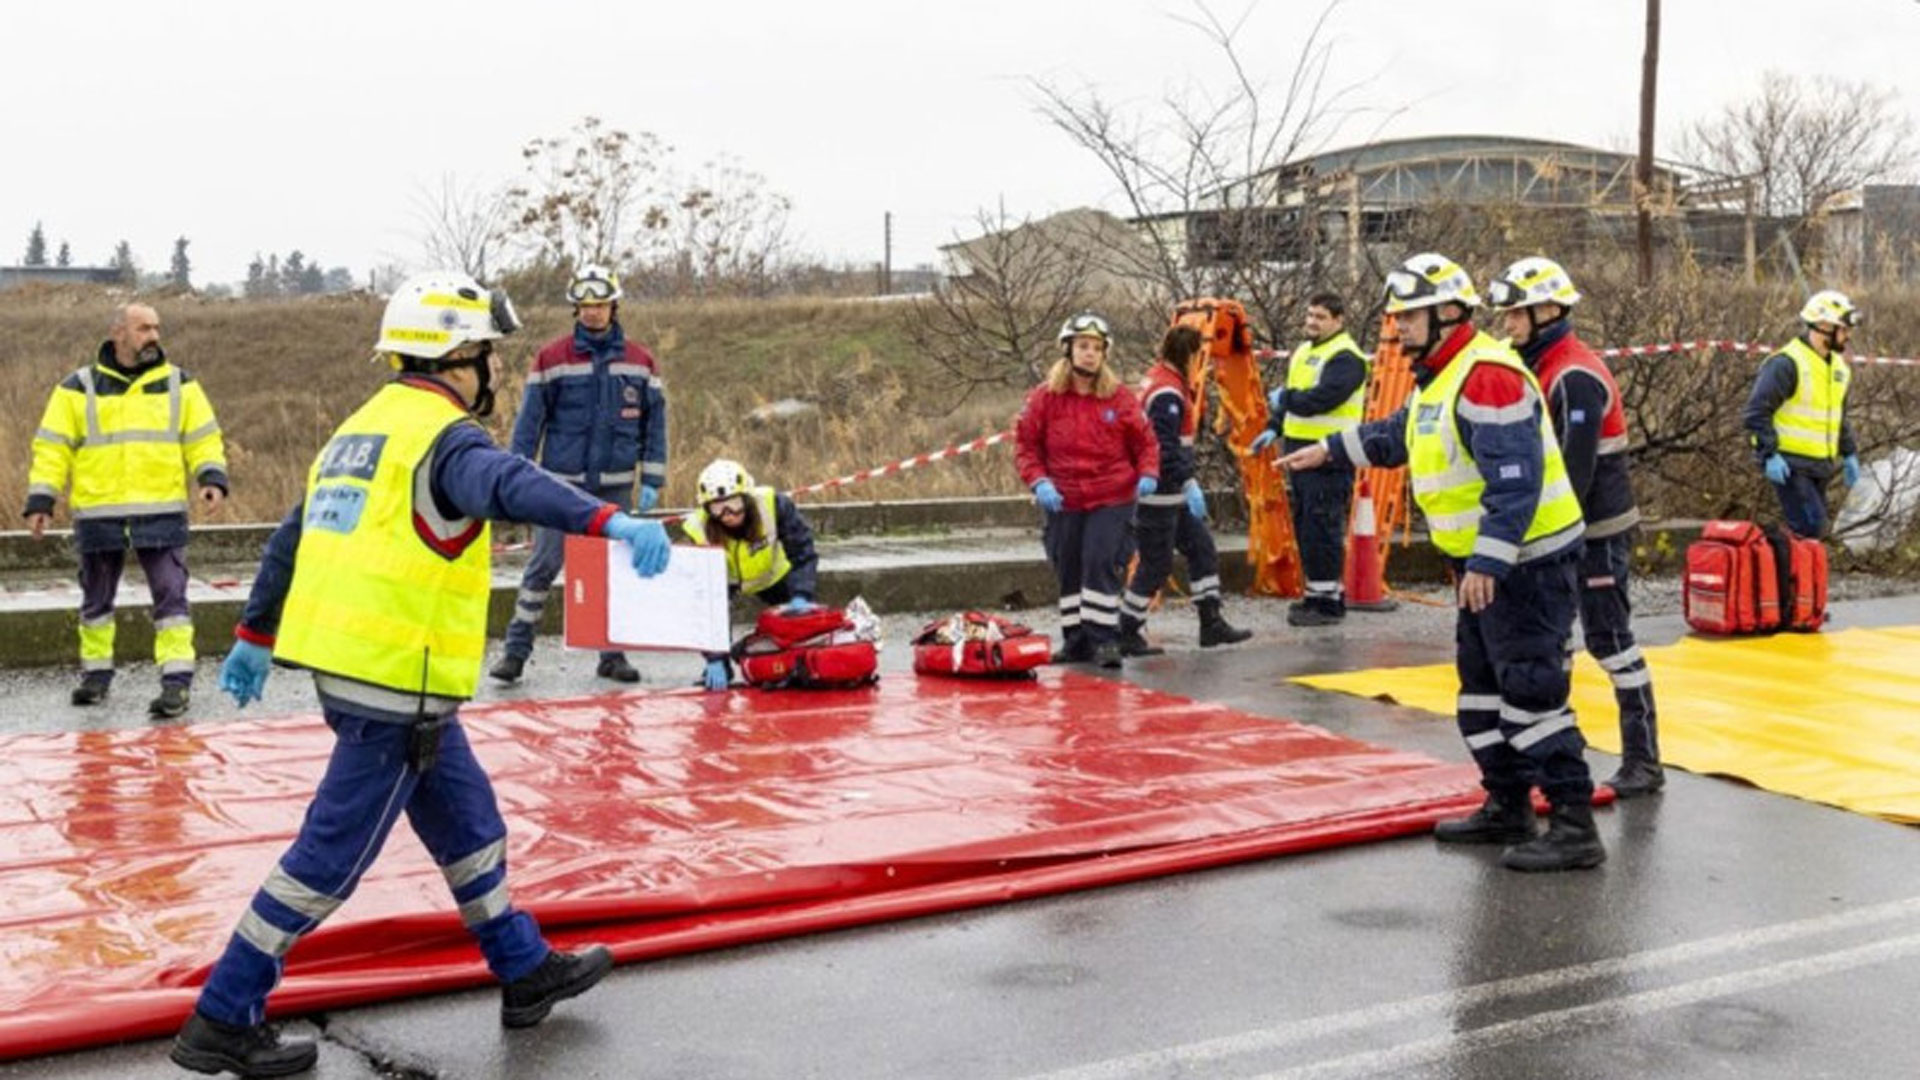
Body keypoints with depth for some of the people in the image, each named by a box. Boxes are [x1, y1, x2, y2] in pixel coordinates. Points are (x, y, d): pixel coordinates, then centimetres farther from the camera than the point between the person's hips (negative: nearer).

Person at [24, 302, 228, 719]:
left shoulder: (179, 385, 7)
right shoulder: (78, 388, 3)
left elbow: (203, 438, 7)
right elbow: (53, 447, 3)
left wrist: (211, 477, -10)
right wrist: (41, 500, -4)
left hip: (161, 512, 0)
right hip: (99, 513, 1)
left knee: (170, 594, -6)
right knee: (97, 598, 13)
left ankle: (178, 680, -4)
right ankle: (96, 672, 29)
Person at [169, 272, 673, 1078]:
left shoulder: (362, 428, 15)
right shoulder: (444, 436, -12)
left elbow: (293, 537, 22)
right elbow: (510, 487, -35)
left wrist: (256, 637, 31)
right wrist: (610, 522, -49)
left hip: (345, 663, 10)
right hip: (396, 682, -10)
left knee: (467, 820, 19)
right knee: (332, 855, 0)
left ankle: (526, 972, 31)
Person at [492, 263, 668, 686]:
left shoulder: (641, 361, 4)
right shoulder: (552, 358, -2)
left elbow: (655, 422, 7)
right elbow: (529, 419, 0)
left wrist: (653, 480, 3)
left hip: (615, 485, 2)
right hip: (562, 483, -2)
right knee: (543, 566, -2)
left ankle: (613, 655, 17)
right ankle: (516, 650, 5)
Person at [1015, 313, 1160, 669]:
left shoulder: (1120, 398, -1)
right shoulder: (1045, 397, -1)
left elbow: (1145, 441, 6)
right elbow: (1025, 444, 4)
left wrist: (1148, 474, -12)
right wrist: (1039, 481, -10)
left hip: (1112, 501, -2)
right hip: (1063, 502, 2)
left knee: (1101, 565, -12)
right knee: (1069, 572, 10)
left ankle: (1104, 640, -5)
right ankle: (1076, 641, 22)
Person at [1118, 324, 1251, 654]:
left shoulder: (1158, 380, 12)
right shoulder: (1167, 392, -19)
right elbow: (1166, 447, -27)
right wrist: (1189, 485, -28)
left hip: (1173, 492, 10)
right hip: (1158, 493, -10)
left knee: (1202, 549, 13)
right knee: (1156, 565, -3)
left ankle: (1211, 623, 17)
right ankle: (1126, 635, 7)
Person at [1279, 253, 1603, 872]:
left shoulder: (1489, 376, -20)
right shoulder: (1440, 378, 13)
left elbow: (1515, 479, -27)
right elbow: (1396, 436, 32)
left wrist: (1488, 563, -30)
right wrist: (1331, 451, 32)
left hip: (1526, 560, -11)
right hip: (1483, 561, 11)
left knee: (1531, 690, -11)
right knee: (1483, 688, 16)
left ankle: (1574, 827, -6)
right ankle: (1508, 807, 27)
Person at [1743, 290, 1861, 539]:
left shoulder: (1838, 367, 14)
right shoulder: (1786, 363, -15)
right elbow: (1758, 411, -17)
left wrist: (1849, 453, 20)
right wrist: (1769, 454, -22)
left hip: (1820, 467, 9)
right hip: (1790, 465, -9)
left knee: (1815, 528, 11)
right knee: (1810, 528, -17)